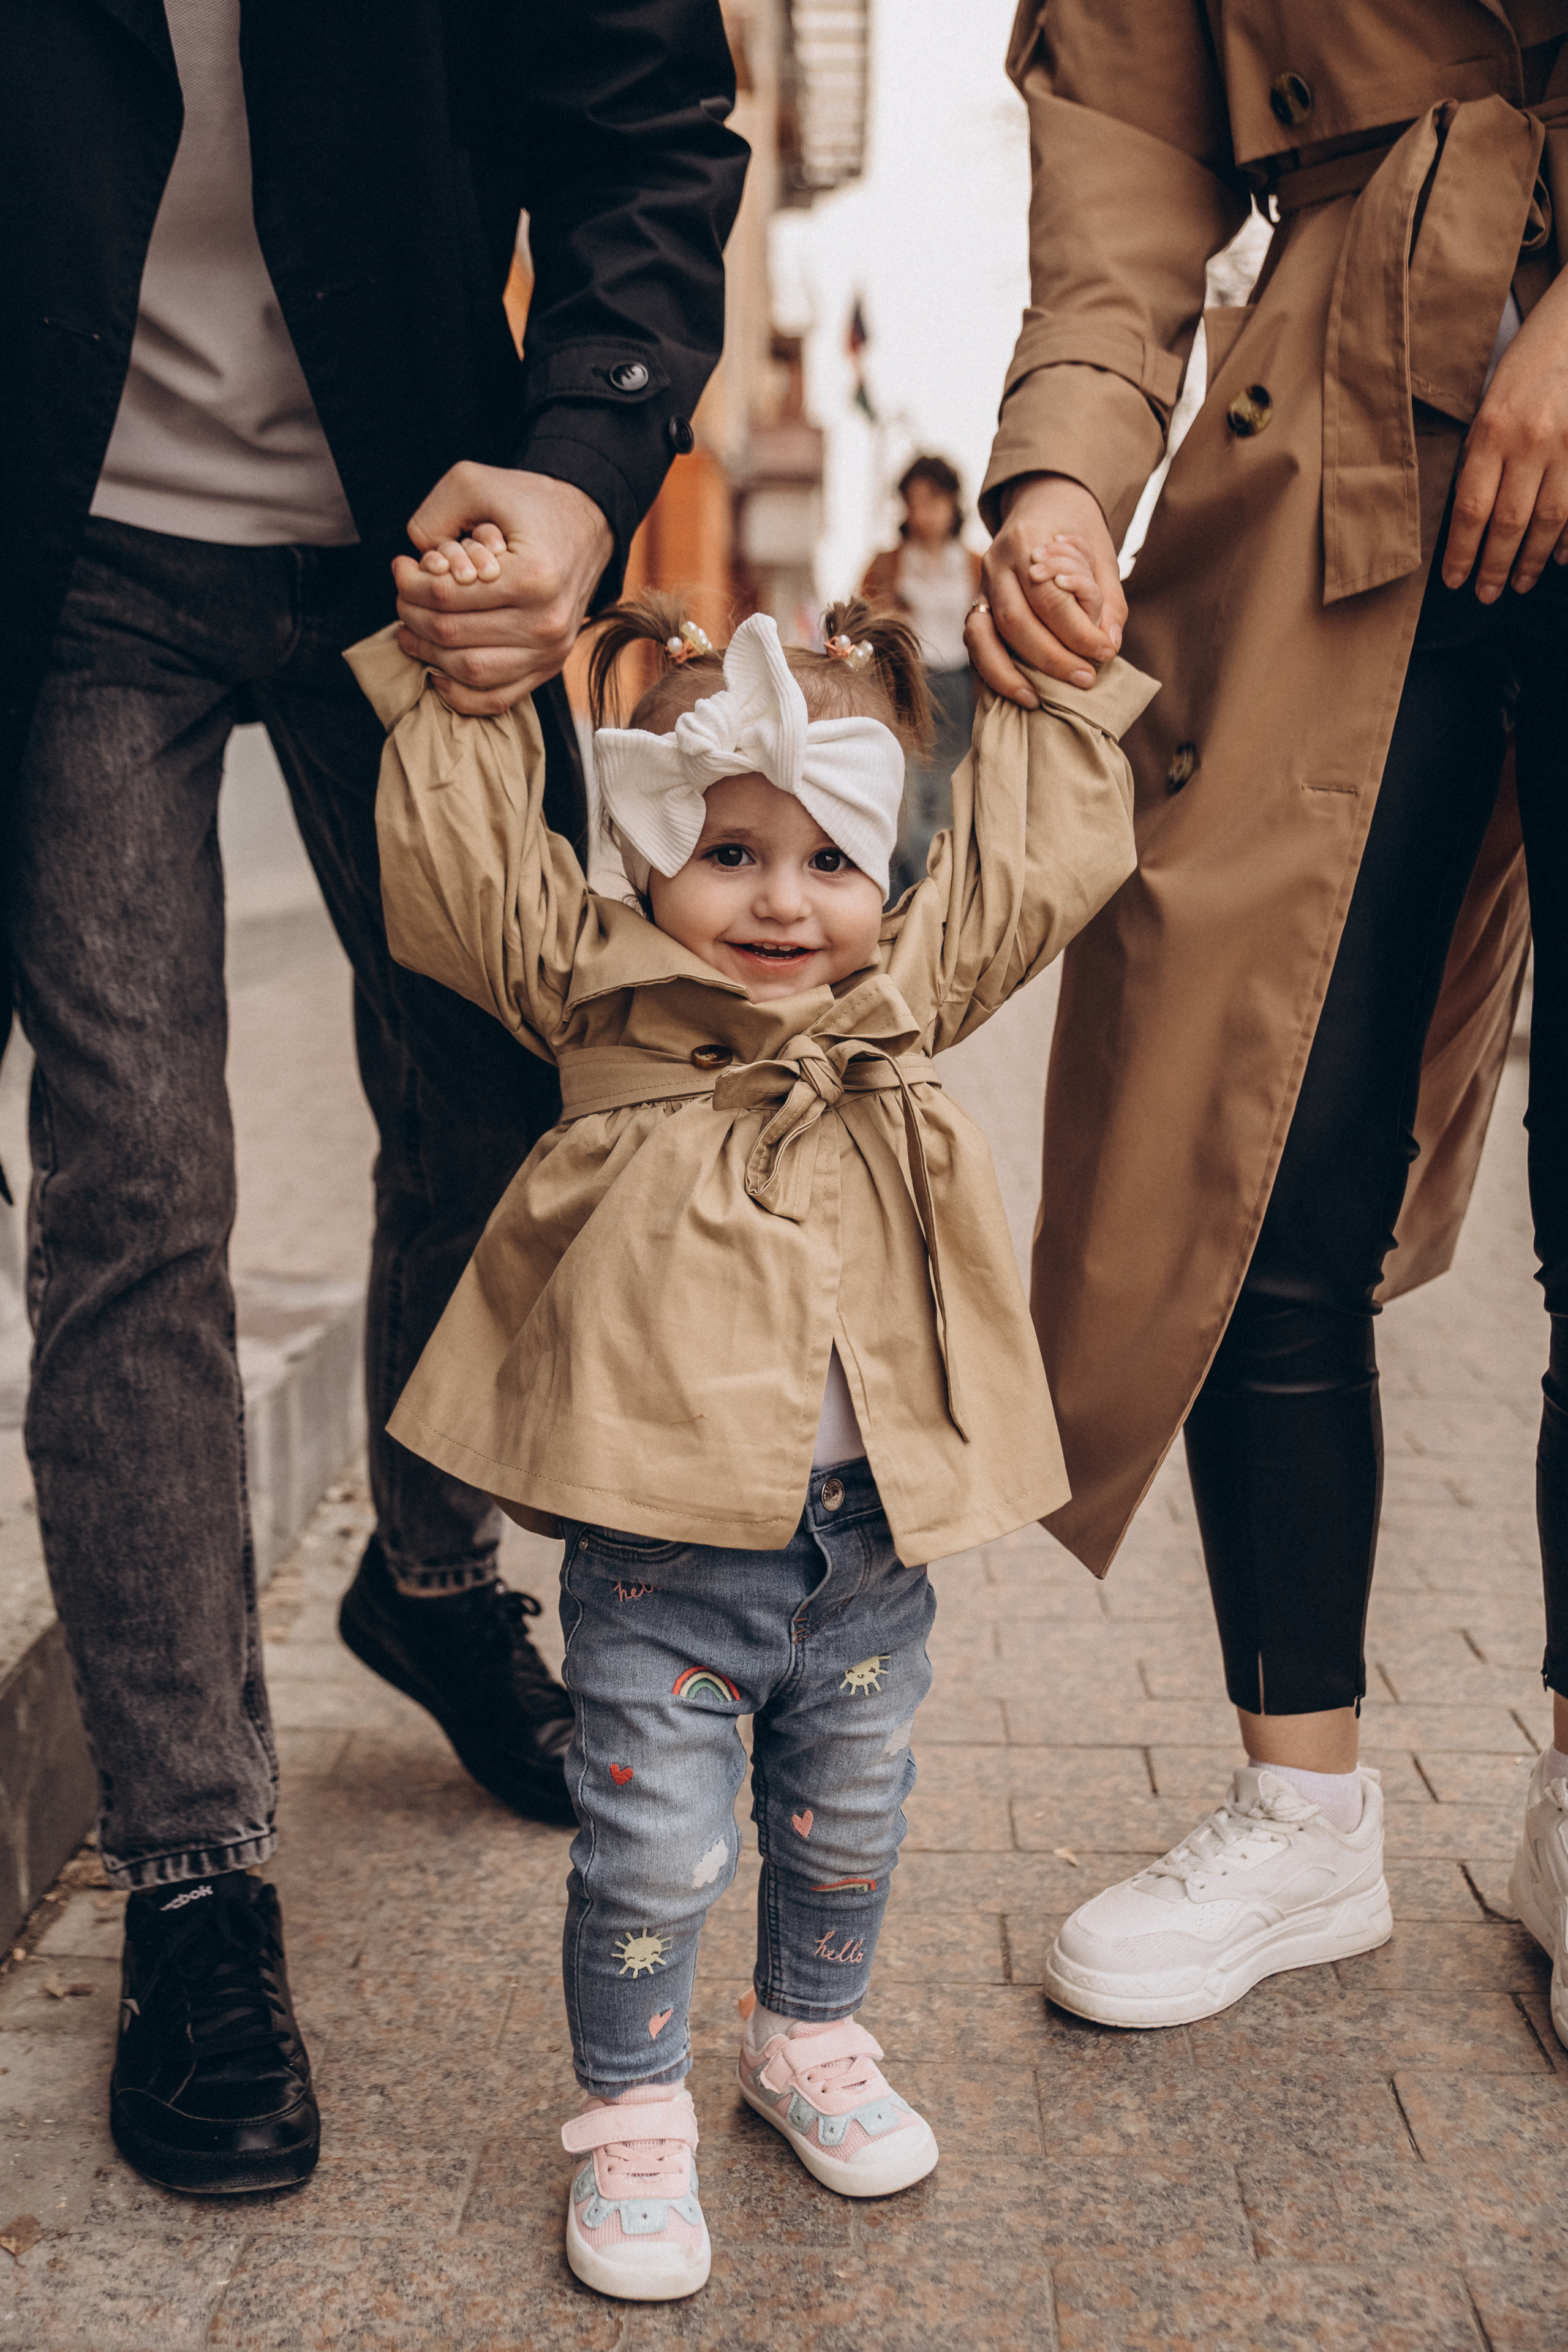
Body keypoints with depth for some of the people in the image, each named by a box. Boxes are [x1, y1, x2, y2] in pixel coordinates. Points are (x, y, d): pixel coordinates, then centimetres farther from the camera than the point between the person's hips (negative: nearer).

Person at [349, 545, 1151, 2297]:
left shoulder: (912, 998, 5)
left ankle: (811, 2039, 47)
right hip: (663, 1550, -4)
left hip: (872, 1546, 4)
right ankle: (633, 2115, 27)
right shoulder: (600, 999, -4)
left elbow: (1039, 846, 10)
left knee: (844, 1830, 22)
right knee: (651, 1854, 4)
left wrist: (1060, 681, 11)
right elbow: (466, 857, -8)